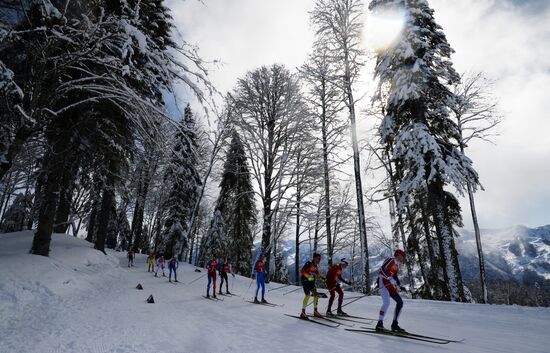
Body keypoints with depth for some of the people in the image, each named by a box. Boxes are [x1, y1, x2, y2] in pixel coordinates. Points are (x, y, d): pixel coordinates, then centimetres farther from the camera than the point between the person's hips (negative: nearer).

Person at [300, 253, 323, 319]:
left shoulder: (316, 266, 5)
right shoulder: (308, 264, -19)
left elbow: (317, 273, 21)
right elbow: (302, 271, -26)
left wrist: (322, 277, 9)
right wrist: (308, 276, -35)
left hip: (311, 281, 8)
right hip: (305, 281, -8)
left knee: (315, 295, 4)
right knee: (308, 295, -18)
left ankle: (315, 311, 20)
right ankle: (303, 313, -10)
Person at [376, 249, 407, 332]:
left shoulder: (397, 264, 18)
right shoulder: (390, 260, -8)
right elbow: (381, 270, -21)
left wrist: (400, 286, 25)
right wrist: (390, 279, -27)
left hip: (390, 285, 9)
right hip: (383, 282, -9)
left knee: (400, 302, 5)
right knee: (386, 302, -23)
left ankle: (394, 324, 11)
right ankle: (380, 324, -21)